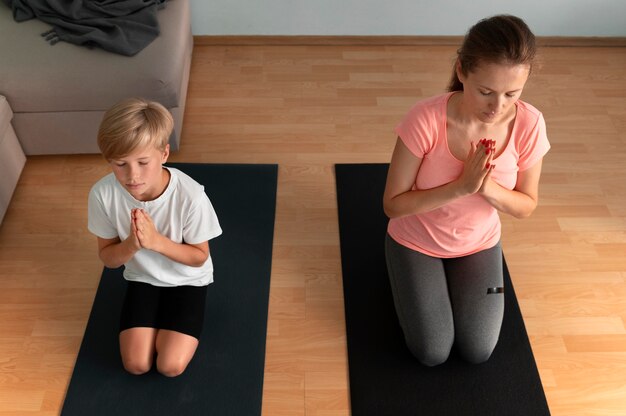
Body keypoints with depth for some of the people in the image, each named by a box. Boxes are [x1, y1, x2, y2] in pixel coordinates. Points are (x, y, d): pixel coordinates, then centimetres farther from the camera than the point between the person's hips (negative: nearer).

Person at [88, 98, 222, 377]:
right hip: (142, 278, 2)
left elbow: (199, 257, -16)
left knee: (170, 366, -12)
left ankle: (167, 326, 19)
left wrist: (156, 241, -34)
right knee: (136, 365, -7)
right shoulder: (102, 194, -24)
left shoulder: (190, 195, -32)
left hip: (187, 279, -2)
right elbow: (108, 258, -9)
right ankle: (158, 322, 22)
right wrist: (131, 244, -32)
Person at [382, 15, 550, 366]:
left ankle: (450, 275, 29)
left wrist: (489, 188, -31)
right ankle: (410, 275, 25)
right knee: (432, 353, -1)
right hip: (416, 242, -2)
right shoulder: (427, 119, -33)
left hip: (479, 244, 3)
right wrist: (461, 187, -36)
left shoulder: (529, 124, -23)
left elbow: (526, 206, -9)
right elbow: (393, 204, -24)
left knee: (478, 352, 5)